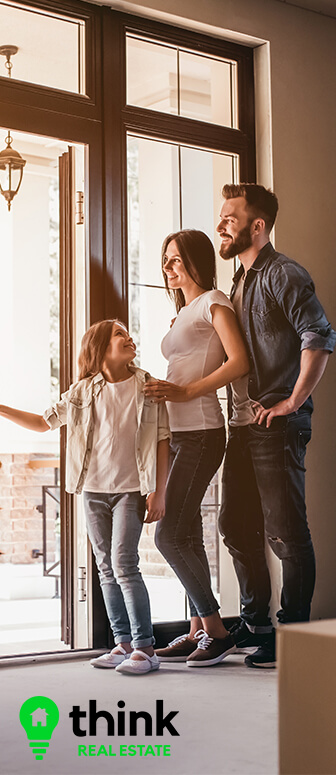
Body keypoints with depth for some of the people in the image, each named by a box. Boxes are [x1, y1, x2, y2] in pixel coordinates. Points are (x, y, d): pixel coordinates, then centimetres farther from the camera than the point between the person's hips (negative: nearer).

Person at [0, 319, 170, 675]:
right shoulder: (83, 391, 6)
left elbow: (162, 441, 0)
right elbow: (43, 422, 14)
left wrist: (158, 492, -6)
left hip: (131, 489, -4)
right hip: (93, 489, 4)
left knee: (124, 564, -13)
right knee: (106, 568, 6)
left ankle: (144, 647, -7)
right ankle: (123, 643, 14)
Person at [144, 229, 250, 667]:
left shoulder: (214, 302, -3)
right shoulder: (184, 313, 23)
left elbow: (239, 363, -15)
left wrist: (186, 391, -18)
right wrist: (164, 391, 9)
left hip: (200, 433, -9)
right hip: (178, 433, 9)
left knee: (170, 537, -12)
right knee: (187, 538, 8)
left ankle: (216, 631, -3)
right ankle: (198, 631, 13)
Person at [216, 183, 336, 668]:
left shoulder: (283, 275, -8)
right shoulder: (240, 282, 20)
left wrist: (293, 402, -20)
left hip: (278, 425, -10)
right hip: (244, 425, 10)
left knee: (286, 533, -4)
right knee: (236, 527, 13)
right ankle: (255, 623, 27)